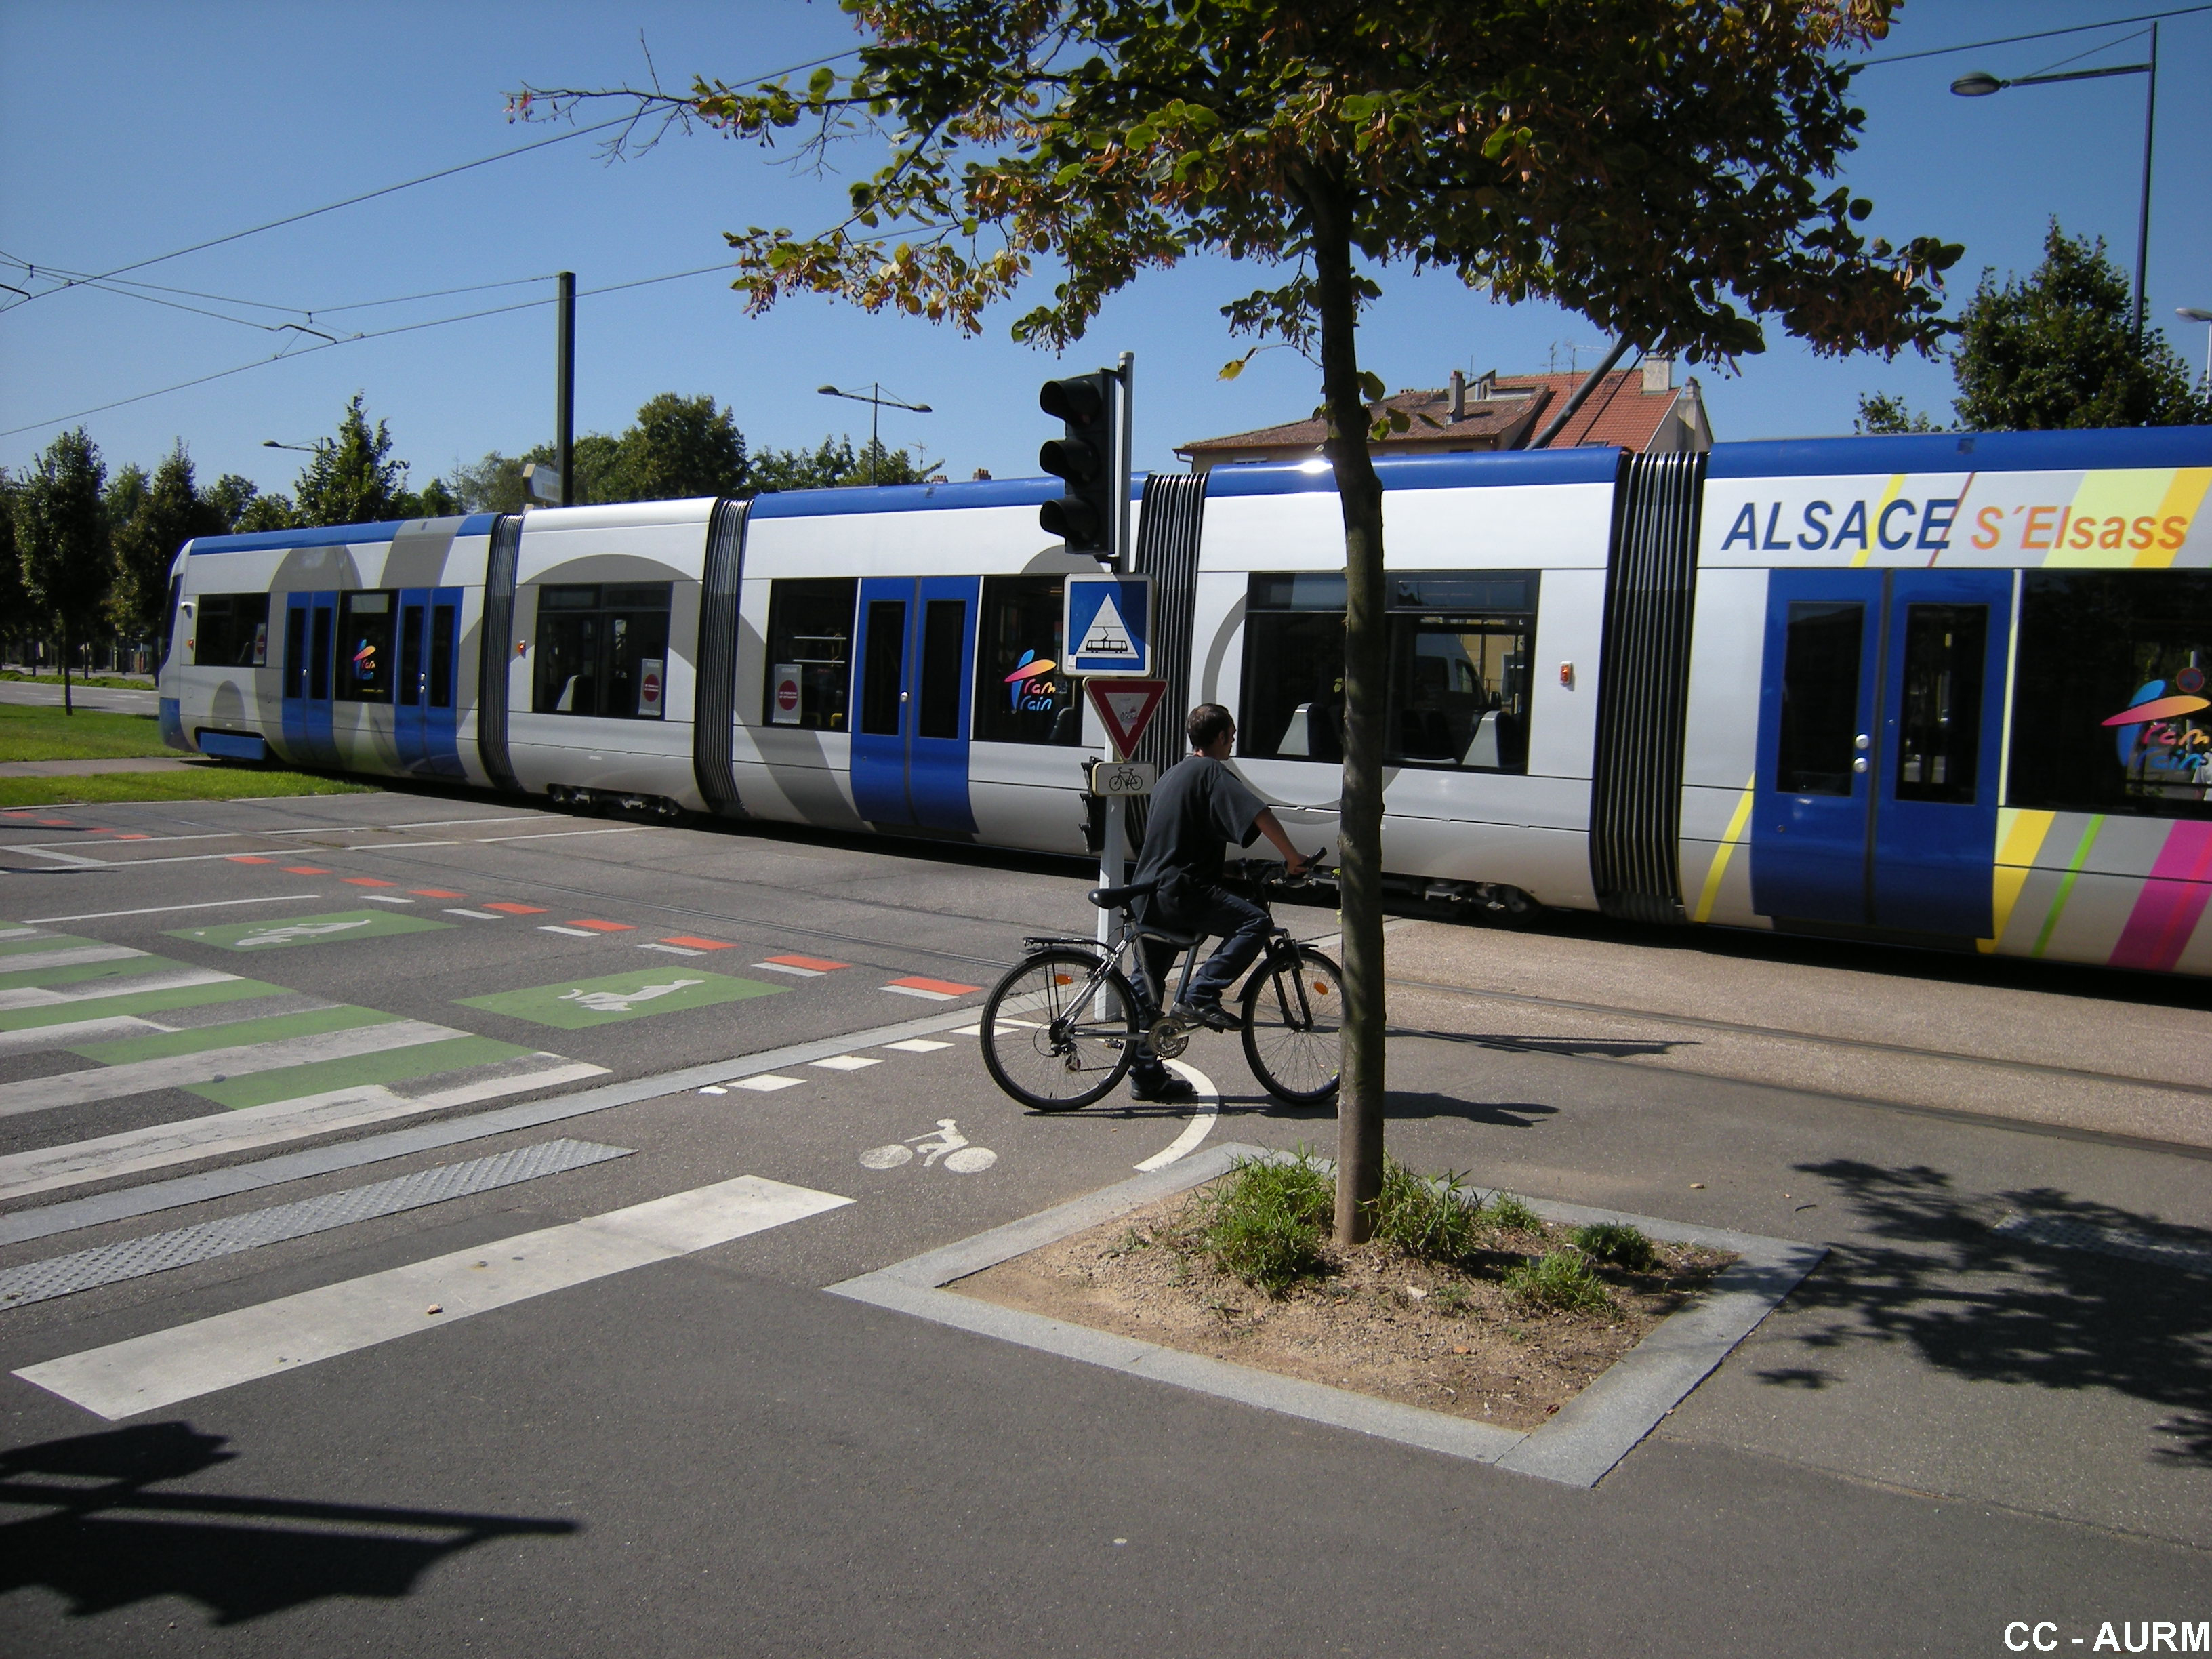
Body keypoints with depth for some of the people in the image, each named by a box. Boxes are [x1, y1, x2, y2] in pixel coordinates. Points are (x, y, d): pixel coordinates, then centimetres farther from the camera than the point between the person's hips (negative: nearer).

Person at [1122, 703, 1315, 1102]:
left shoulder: (1173, 773, 22)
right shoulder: (1212, 773, -6)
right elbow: (1259, 815, -20)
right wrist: (1292, 858, -12)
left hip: (1149, 891, 10)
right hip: (1181, 890, -9)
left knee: (1148, 983, 12)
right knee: (1255, 922, -15)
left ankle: (1145, 1075, 16)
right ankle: (1200, 996, -18)